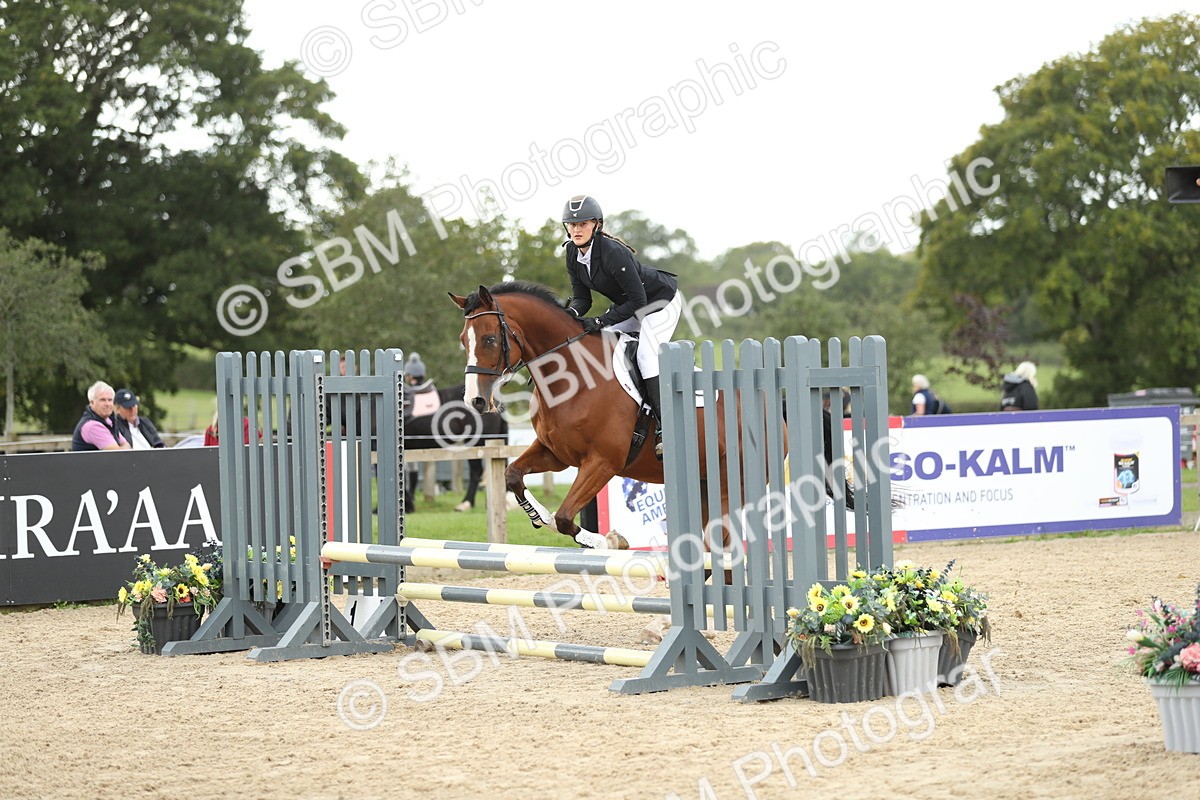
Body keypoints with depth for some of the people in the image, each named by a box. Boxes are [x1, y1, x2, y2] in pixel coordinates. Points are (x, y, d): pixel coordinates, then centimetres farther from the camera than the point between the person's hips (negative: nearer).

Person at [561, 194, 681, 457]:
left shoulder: (612, 252, -33)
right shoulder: (573, 253, -9)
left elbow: (637, 301, -31)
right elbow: (581, 297, -4)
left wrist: (600, 321, -36)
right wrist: (572, 313, -27)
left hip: (662, 300, -9)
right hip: (630, 305, 9)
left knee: (646, 355, -24)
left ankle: (664, 428, -24)